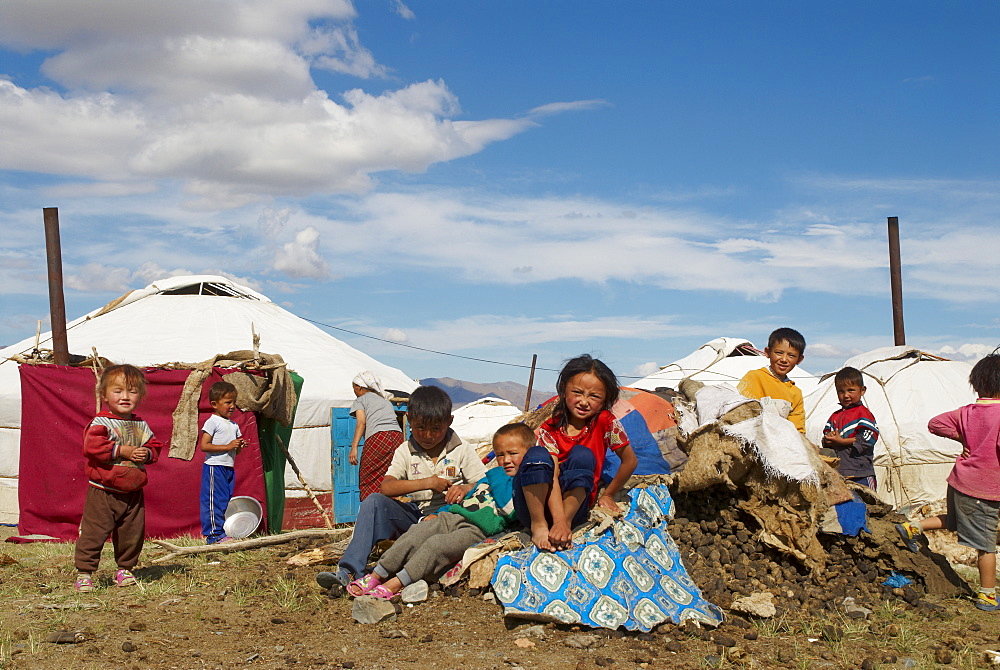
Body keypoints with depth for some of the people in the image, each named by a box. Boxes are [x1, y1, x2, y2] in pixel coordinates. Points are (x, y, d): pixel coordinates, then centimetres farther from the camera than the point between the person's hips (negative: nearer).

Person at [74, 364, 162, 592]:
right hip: (102, 490, -5)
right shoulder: (100, 423, -8)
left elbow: (155, 447, 14)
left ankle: (125, 569, 26)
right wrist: (122, 451, -20)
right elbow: (92, 445, -22)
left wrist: (146, 453, -9)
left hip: (133, 493, 5)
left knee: (132, 533, 10)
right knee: (93, 532, -5)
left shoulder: (141, 425, 10)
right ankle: (84, 572, 4)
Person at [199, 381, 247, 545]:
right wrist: (227, 446, -21)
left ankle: (222, 533, 16)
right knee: (215, 501, -7)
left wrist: (240, 446, -1)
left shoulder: (234, 425, 17)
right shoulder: (212, 422, -8)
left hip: (229, 468, 8)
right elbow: (204, 445, -17)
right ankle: (214, 534, -5)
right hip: (214, 467, -8)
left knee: (227, 501, 10)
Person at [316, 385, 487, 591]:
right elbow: (386, 487, -9)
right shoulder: (405, 451, 6)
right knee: (374, 502, -21)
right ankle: (349, 571, -28)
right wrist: (428, 483, -17)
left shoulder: (462, 450, 3)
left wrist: (465, 489, -25)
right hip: (415, 516, 3)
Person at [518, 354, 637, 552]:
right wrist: (560, 522, -32)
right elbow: (553, 476, -19)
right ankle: (538, 525, -29)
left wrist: (608, 495, 13)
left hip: (575, 506, 1)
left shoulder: (605, 422, -5)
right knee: (537, 455, -27)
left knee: (582, 455, -23)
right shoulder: (549, 429, -7)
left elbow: (630, 461, 6)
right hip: (536, 506, 0)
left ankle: (567, 519, -30)